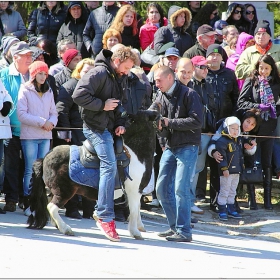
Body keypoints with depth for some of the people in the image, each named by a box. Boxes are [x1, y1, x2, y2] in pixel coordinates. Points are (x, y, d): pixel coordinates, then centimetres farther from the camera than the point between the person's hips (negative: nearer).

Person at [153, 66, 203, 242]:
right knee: (162, 188, 6)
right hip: (170, 146, 7)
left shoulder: (188, 94, -8)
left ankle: (184, 231, -7)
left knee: (181, 188, -13)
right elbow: (163, 132, 13)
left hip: (188, 146, -7)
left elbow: (196, 121, -18)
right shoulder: (160, 98, 11)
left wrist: (169, 122, -17)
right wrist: (159, 127, -12)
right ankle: (175, 227, 18)